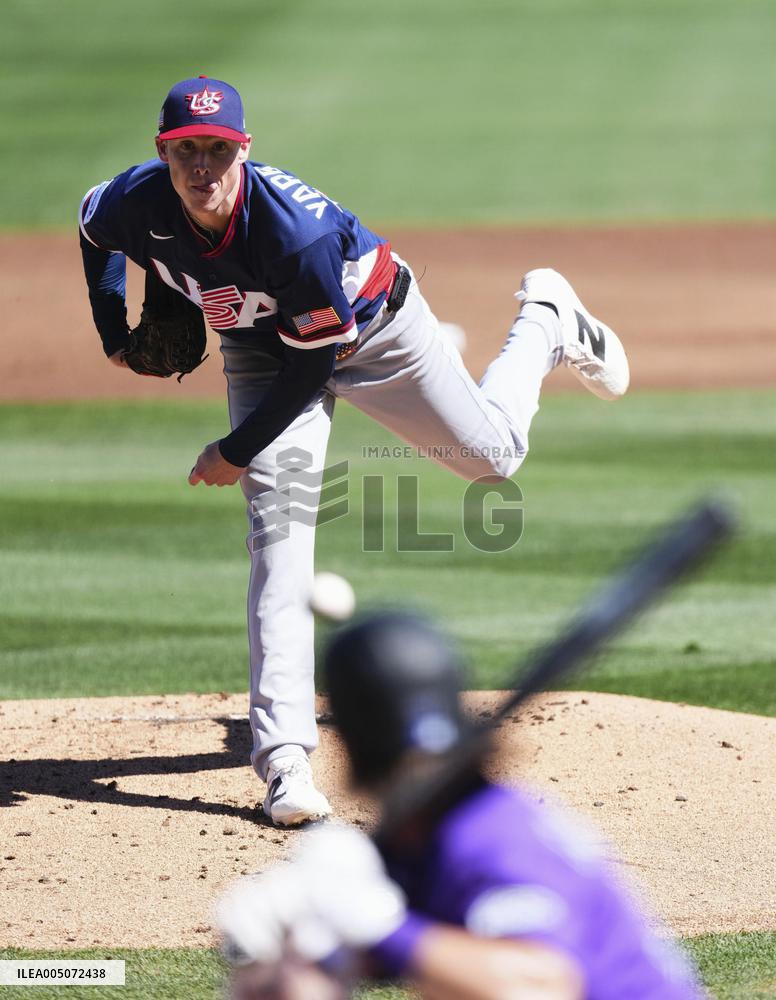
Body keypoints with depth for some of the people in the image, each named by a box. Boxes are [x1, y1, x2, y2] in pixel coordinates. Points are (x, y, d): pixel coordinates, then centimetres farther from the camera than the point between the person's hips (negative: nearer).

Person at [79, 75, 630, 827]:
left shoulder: (297, 229, -41)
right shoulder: (134, 205, -28)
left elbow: (316, 359, -28)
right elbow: (94, 227, 0)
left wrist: (237, 451, -23)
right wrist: (113, 332, -4)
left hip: (371, 327, -3)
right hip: (259, 346, 3)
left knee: (492, 453, 14)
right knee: (277, 525, -15)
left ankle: (548, 321, 46)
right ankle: (284, 754, -19)